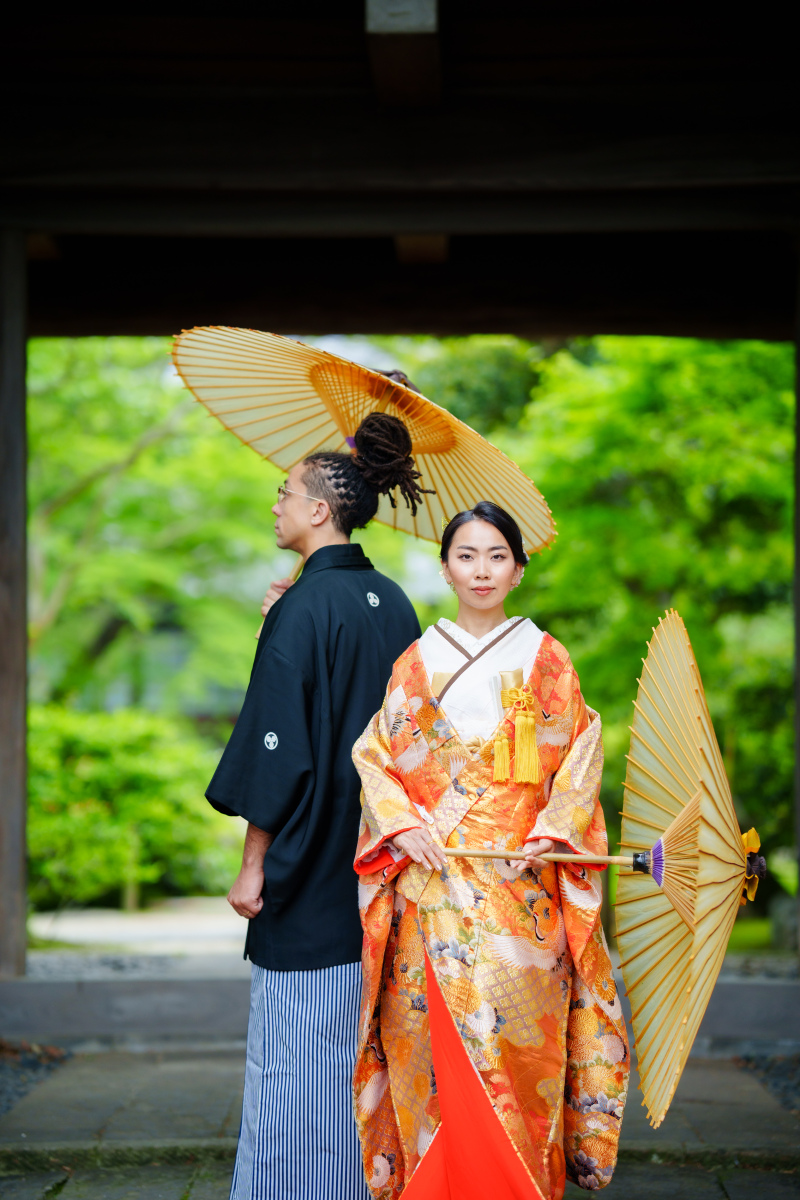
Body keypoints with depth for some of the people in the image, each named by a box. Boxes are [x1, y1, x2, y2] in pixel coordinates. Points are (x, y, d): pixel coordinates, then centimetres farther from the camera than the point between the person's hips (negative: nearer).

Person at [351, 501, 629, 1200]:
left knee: (513, 1031, -5)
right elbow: (374, 752, 9)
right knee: (435, 1034, -3)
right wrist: (400, 823, -7)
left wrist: (553, 833, -9)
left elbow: (582, 756, 4)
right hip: (431, 877, 1)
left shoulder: (545, 659, 7)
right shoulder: (417, 662, 11)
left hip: (519, 880, -1)